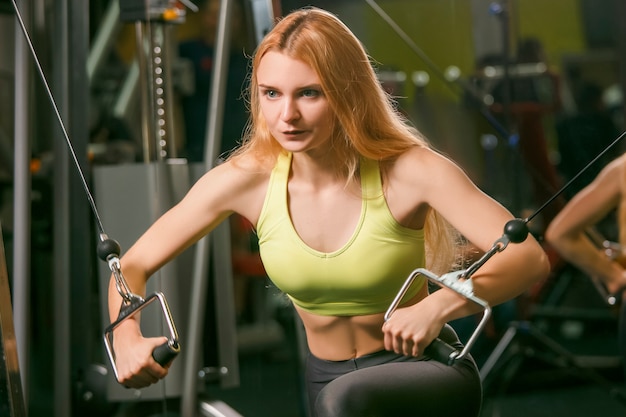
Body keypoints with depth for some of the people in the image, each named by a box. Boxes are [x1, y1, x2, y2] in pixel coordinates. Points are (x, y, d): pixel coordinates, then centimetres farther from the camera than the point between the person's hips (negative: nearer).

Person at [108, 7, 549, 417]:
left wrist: (439, 305, -49)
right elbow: (133, 265, -4)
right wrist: (128, 338, -25)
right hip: (328, 379, 5)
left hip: (423, 372, -4)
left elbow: (529, 258, -31)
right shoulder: (247, 179, -13)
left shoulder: (407, 172, -22)